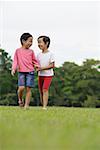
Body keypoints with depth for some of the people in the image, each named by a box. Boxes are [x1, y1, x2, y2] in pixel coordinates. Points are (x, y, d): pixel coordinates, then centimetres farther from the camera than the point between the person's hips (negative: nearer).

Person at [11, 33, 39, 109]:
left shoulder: (31, 51, 9)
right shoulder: (18, 51, 6)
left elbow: (34, 61, 16)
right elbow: (15, 61, 4)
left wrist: (37, 66, -2)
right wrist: (13, 69, -9)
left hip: (30, 72, 1)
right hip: (21, 72, -1)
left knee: (28, 88, -4)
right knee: (21, 88, -14)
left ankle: (26, 105, 2)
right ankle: (20, 100, 14)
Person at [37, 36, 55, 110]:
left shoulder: (50, 54, -8)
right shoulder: (39, 55, 8)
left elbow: (52, 65, -11)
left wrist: (42, 68, -19)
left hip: (48, 75, -5)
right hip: (40, 75, 5)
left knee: (45, 89, -17)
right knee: (41, 91, 5)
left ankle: (45, 106, -18)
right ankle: (42, 105, 14)